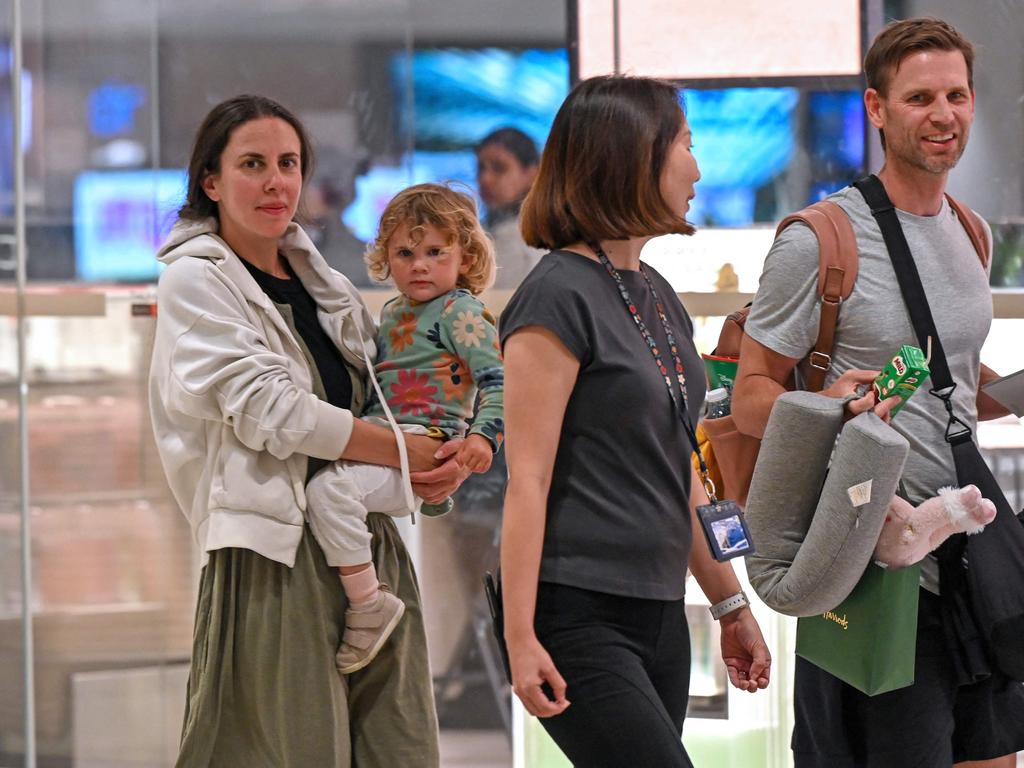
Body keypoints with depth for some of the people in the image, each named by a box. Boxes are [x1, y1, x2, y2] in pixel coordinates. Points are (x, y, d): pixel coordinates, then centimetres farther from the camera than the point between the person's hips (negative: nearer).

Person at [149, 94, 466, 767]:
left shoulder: (322, 282, 17)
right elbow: (269, 410, -12)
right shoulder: (195, 282, -2)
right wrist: (405, 453, -10)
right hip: (278, 553, -7)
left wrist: (445, 461, -1)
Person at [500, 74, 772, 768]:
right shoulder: (560, 298, -10)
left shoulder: (658, 296, 16)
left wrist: (730, 603, 23)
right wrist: (521, 636, -18)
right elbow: (528, 480, -14)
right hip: (579, 614, -8)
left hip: (659, 614, 8)